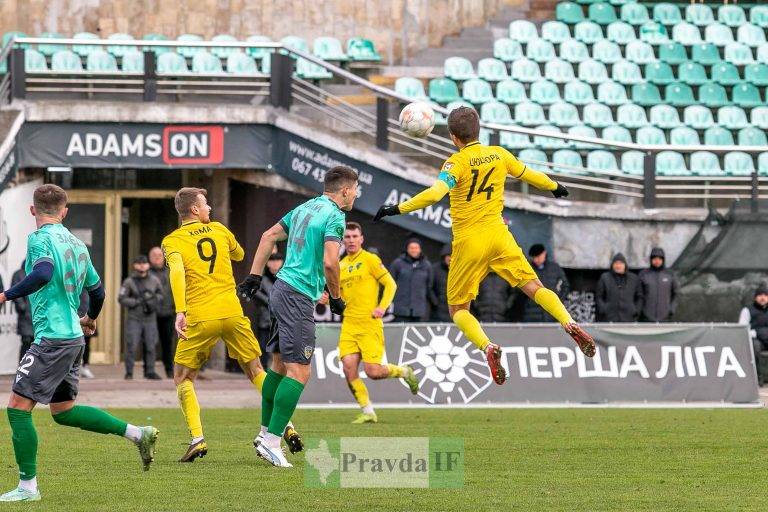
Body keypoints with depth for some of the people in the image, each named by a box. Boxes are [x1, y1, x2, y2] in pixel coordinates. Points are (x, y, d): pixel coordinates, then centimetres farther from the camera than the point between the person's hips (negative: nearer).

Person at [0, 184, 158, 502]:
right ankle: (137, 434, 15)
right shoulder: (76, 244, 15)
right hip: (73, 336, 8)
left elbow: (43, 273, -29)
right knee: (63, 411, 19)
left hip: (52, 337, -8)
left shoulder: (40, 239, -9)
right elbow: (97, 290, 23)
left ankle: (28, 487, -4)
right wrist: (90, 318, 43)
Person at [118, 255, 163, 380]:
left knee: (151, 346, 4)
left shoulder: (154, 281, 8)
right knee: (132, 346, -6)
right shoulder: (129, 282, -3)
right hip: (134, 319, -3)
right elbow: (121, 299, -6)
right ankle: (129, 373, 1)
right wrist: (137, 302, -15)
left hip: (150, 319, 3)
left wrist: (155, 300, -2)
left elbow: (160, 295, 19)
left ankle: (150, 371, 13)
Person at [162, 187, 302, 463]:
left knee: (183, 377, 13)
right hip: (233, 313, 2)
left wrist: (180, 311, -27)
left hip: (200, 319, -2)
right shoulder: (218, 230, 12)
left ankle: (197, 439, -3)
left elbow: (176, 271, -18)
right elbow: (239, 254, 32)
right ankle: (286, 426, 6)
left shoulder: (172, 241, 2)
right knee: (256, 371, 17)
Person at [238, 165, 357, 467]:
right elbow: (329, 262, -21)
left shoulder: (306, 208, 16)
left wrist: (254, 277, 23)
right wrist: (336, 298, -7)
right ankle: (271, 441, -14)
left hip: (281, 290, 9)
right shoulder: (334, 216, -11)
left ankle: (265, 433, 20)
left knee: (279, 365, 16)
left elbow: (269, 236, 21)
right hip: (298, 296, -9)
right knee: (299, 372, -10)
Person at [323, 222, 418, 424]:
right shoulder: (341, 265, 15)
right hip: (349, 323, 5)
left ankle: (404, 372, 20)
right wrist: (328, 299, 3)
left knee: (373, 371, -11)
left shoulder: (370, 260, -2)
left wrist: (382, 307, -15)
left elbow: (390, 284, -2)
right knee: (349, 367, -9)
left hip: (370, 323, -5)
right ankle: (368, 412, 2)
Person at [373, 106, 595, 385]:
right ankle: (570, 325, -14)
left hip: (468, 242, -4)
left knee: (458, 310, 7)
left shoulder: (457, 162, -12)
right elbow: (531, 175, 21)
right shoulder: (499, 155, 5)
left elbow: (435, 193, -28)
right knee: (534, 287, 9)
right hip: (498, 235, 4)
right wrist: (555, 187, 41)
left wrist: (397, 209, -22)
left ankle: (488, 348, -18)